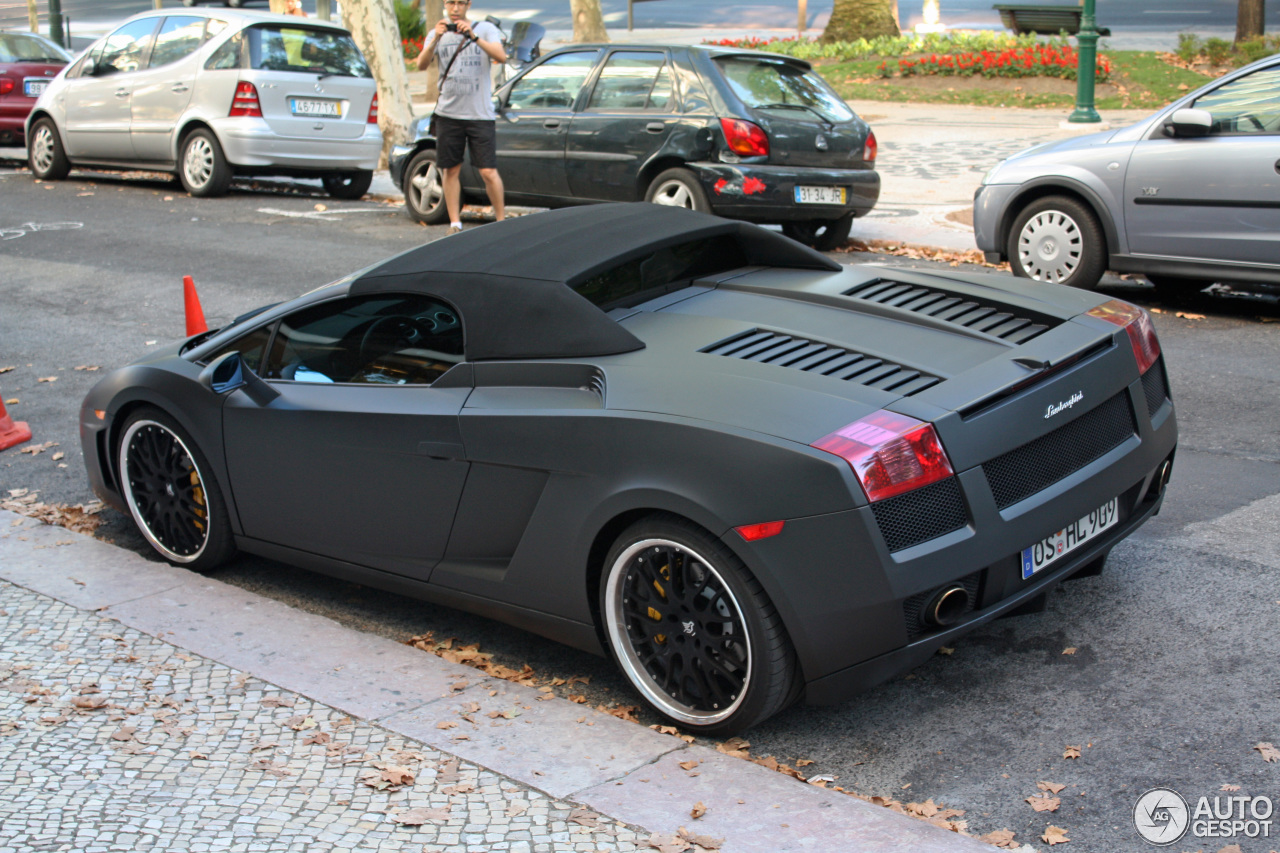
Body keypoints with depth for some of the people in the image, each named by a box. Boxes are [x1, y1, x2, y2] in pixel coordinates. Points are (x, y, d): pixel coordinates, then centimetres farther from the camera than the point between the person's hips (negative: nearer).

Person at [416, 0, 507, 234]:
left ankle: (501, 220, 7)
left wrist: (474, 37, -24)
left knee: (488, 172, -7)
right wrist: (436, 39, -21)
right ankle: (455, 224, 12)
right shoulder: (438, 34, 10)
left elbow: (501, 56, -13)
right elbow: (421, 64, -5)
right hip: (448, 114, 3)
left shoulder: (486, 29, 5)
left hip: (480, 114, -2)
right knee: (450, 170, 4)